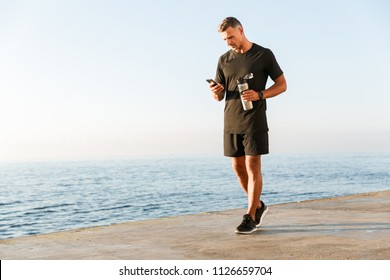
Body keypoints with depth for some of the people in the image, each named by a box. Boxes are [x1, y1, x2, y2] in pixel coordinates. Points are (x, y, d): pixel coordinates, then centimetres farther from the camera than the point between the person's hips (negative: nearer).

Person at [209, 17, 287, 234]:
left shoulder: (264, 55, -3)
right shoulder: (224, 60, 8)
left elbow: (282, 85, -1)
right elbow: (219, 97, 10)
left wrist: (259, 95, -18)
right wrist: (216, 92, -15)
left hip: (255, 121, -5)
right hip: (231, 122, 5)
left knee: (253, 167, -7)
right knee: (238, 167, 7)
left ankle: (250, 218, -2)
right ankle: (259, 206, 26)